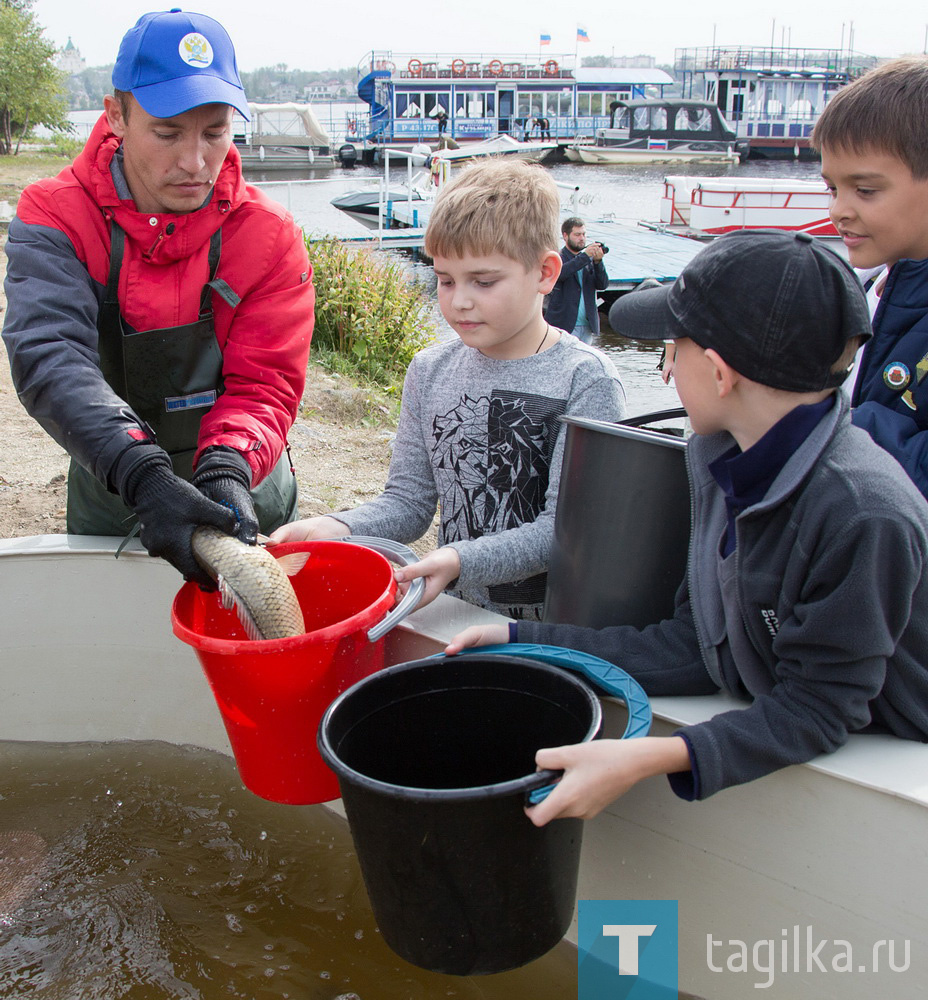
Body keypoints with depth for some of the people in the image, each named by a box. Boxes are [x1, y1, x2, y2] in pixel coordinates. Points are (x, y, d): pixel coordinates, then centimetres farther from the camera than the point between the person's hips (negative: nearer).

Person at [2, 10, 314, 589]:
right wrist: (146, 478, -47)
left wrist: (226, 470, -39)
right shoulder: (57, 217, -15)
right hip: (111, 508, 0)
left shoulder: (270, 236, -13)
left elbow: (264, 384, -16)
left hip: (247, 504, 0)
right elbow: (49, 356, -31)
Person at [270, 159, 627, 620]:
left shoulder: (585, 380, -9)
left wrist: (461, 560, -27)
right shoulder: (430, 370, 7)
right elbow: (408, 500, 9)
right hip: (457, 618, 4)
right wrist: (337, 528, -11)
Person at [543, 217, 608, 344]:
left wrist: (598, 262, -15)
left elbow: (602, 284, 1)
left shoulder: (590, 259, 11)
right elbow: (560, 273, -24)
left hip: (587, 325, 5)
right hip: (564, 325, -5)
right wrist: (584, 256, -27)